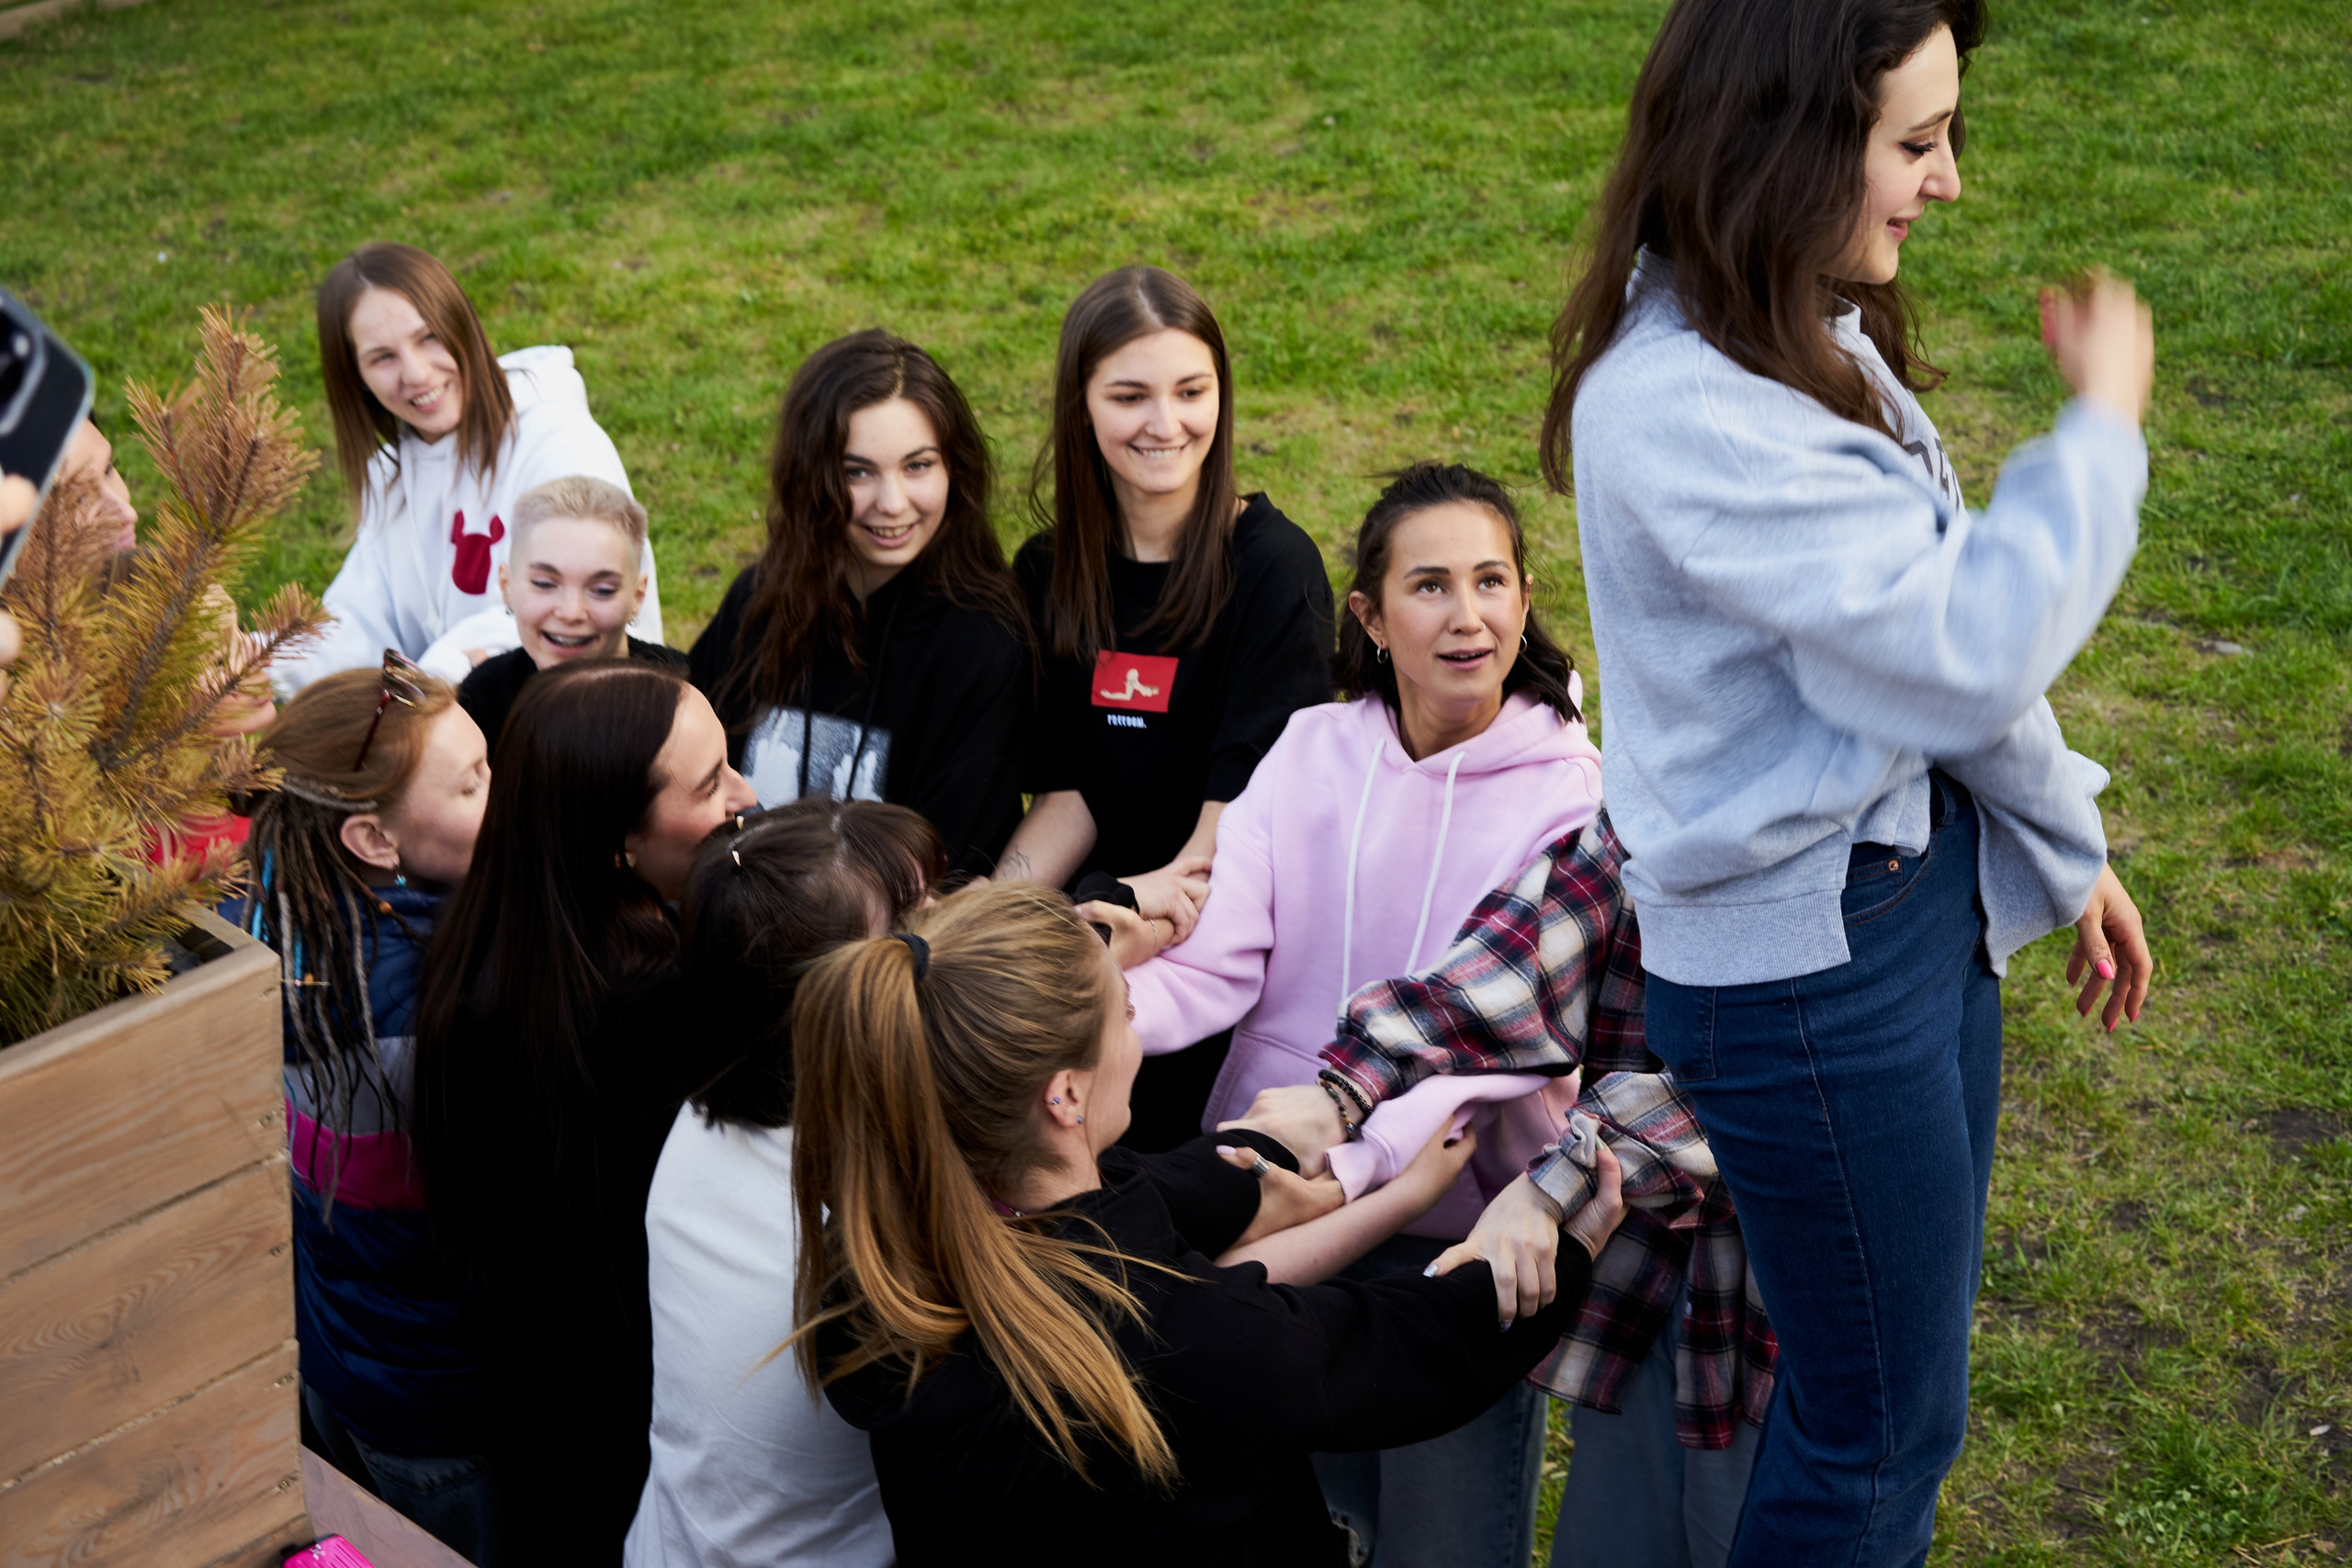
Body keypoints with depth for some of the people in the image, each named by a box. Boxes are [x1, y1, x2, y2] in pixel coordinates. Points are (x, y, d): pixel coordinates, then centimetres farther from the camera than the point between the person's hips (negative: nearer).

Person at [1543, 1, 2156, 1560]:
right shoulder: (1679, 411, -26)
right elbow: (1969, 646, -27)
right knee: (1884, 1428, 8)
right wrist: (2102, 426, -13)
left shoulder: (1815, 337, 5)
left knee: (1903, 1370, 23)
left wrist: (2069, 851, 17)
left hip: (1923, 893, 9)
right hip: (1800, 961, -9)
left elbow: (1944, 629, 13)